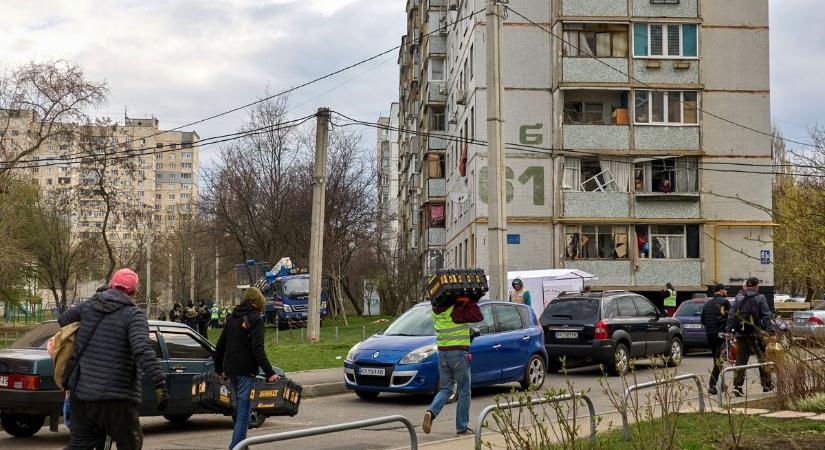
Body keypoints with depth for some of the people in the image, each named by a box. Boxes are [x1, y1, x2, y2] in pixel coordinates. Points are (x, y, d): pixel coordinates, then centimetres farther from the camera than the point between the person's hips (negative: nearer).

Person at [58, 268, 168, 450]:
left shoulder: (89, 305, 8)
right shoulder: (134, 314, -9)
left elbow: (63, 320, 24)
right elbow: (143, 351, -23)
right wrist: (160, 383, -26)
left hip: (81, 393, 6)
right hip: (116, 400, -6)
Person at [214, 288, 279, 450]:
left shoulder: (232, 318, 13)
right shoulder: (255, 319, -9)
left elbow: (220, 345, 18)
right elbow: (257, 349, -18)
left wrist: (219, 368, 27)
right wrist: (269, 372, -19)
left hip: (231, 370, 8)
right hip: (246, 371, -8)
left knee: (240, 406, 21)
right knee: (243, 410, -6)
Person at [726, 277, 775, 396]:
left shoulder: (738, 298, 8)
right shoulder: (760, 299, -4)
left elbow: (731, 316, 7)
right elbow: (766, 317, -8)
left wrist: (729, 330, 11)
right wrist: (771, 332, -8)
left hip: (740, 334, 3)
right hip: (755, 334, -3)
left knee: (740, 360, 4)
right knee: (763, 359, 11)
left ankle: (737, 386, -4)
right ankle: (767, 384, 19)